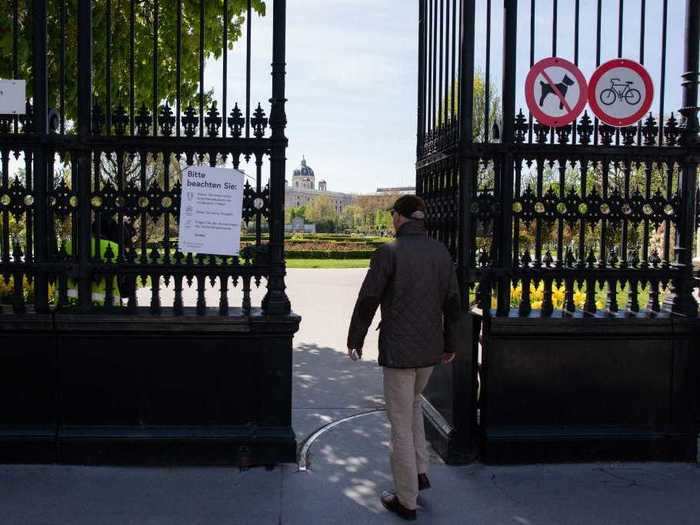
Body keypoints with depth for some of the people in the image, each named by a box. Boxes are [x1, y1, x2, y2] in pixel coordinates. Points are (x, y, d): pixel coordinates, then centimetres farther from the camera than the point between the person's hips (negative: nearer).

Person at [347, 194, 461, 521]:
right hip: (430, 349, 6)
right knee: (413, 402, 30)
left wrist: (355, 341, 2)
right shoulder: (441, 252, 3)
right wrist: (449, 343, 19)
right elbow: (452, 303, 7)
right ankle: (420, 470, 26)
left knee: (401, 424, 5)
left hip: (398, 352, -6)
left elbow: (367, 302, -12)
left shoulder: (389, 253, -14)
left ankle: (406, 500, 16)